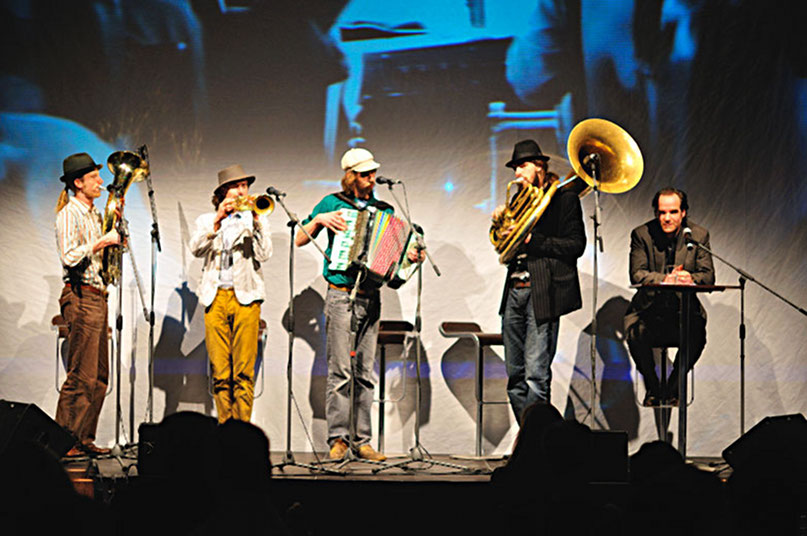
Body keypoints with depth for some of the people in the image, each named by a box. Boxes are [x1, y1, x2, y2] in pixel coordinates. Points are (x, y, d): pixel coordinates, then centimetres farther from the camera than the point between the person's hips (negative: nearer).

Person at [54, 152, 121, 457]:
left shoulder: (93, 214, 19)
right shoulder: (69, 214, -8)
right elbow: (70, 257, -19)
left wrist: (115, 223, 15)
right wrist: (103, 241, -15)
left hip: (97, 297, 9)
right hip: (80, 297, -9)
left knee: (99, 376, 9)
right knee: (81, 375, -10)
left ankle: (84, 439, 14)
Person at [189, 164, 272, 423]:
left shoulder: (256, 220, 16)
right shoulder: (207, 220, 18)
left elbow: (264, 255, 1)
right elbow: (196, 249, -1)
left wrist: (256, 221, -6)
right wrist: (218, 221, -8)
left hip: (246, 297, -1)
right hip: (215, 297, 1)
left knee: (244, 370, -8)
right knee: (220, 370, -2)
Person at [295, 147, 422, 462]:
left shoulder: (384, 210, 15)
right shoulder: (333, 203, 4)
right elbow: (299, 240, 6)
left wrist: (410, 256, -1)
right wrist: (319, 220, -10)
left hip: (371, 298, 4)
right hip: (341, 295, -4)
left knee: (365, 373, 5)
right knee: (341, 370, -7)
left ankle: (361, 441, 7)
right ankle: (338, 439, -4)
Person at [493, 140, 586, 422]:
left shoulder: (564, 198, 1)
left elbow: (576, 246, -9)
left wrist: (531, 240, -14)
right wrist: (500, 224, 4)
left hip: (542, 295, -7)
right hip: (514, 292, 7)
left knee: (536, 376, -11)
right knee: (515, 377, 6)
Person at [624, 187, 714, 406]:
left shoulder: (699, 235, 2)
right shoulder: (642, 234, -1)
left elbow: (708, 276, -1)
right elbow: (637, 274, -10)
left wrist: (692, 279, -26)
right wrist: (665, 279, -28)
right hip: (650, 306, -1)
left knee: (697, 334, -30)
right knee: (636, 334, -30)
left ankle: (672, 388, -5)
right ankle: (653, 389, -4)